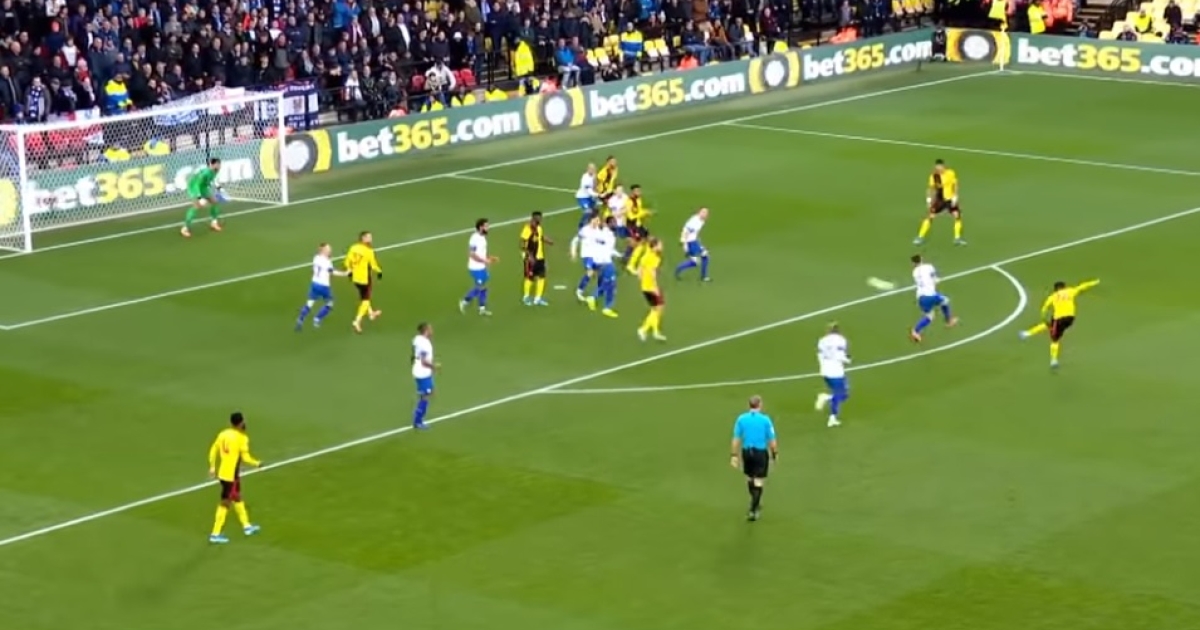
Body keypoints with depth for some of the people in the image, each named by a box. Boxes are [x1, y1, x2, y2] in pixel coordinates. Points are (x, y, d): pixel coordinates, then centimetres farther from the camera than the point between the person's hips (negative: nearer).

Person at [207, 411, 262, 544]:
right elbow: (245, 457, -17)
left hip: (222, 473, 8)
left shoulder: (223, 434, 3)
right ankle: (215, 534, 1)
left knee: (237, 498, 23)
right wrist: (256, 463, 1)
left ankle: (246, 526, 38)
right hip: (231, 475, -8)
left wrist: (213, 466, 17)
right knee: (225, 503, 0)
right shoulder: (242, 438, -16)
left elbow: (213, 450, 6)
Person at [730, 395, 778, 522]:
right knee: (759, 483, 3)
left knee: (750, 479, 22)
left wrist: (734, 455, 2)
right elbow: (772, 440, -7)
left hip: (746, 452, 3)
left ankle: (756, 504, 41)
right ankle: (753, 511, -2)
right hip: (761, 452, -3)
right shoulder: (765, 420, -11)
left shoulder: (741, 419, -4)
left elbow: (736, 439, -4)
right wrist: (775, 454, 7)